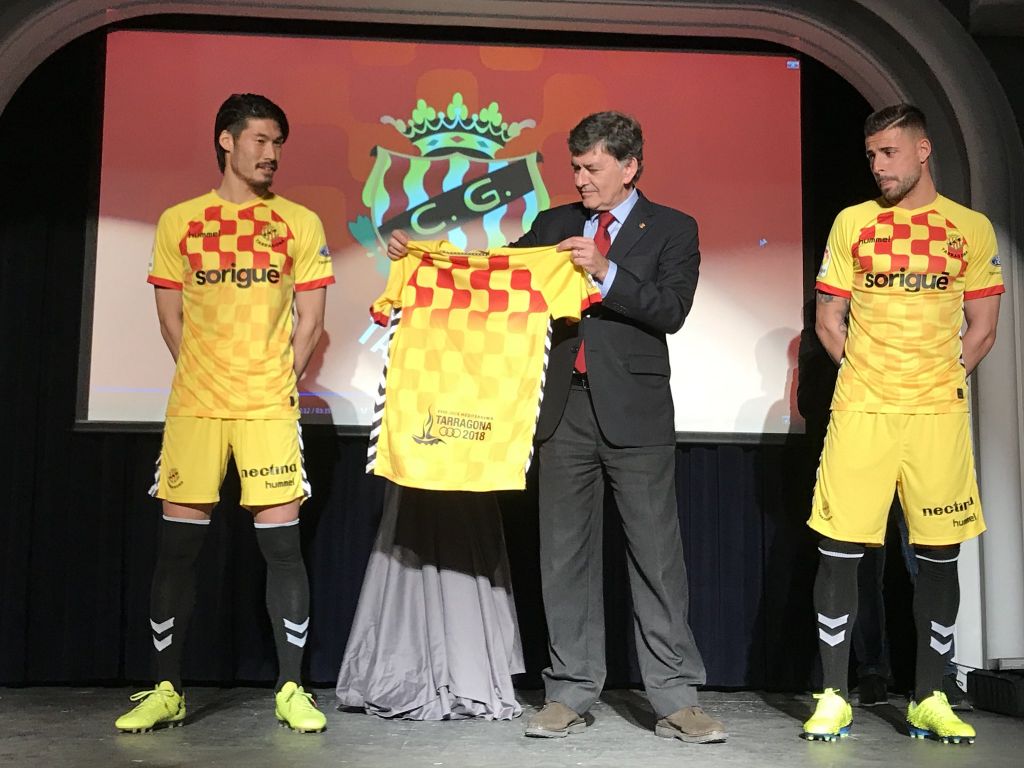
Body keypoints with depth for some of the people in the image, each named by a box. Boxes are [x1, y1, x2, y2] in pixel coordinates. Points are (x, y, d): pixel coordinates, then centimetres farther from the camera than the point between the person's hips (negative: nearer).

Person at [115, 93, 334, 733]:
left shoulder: (300, 223, 7)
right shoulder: (178, 222, 10)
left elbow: (310, 319, 7)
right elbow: (171, 318, 12)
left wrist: (275, 386, 2)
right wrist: (208, 380, 7)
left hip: (270, 408, -1)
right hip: (194, 406, 1)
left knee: (282, 543, -3)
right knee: (178, 544, 2)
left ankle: (292, 689, 8)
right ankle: (168, 690, 13)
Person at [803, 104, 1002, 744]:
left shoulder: (972, 229, 7)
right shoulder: (852, 222, 7)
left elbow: (982, 330, 9)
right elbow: (829, 320, 8)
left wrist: (938, 381, 2)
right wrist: (872, 376, 2)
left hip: (940, 414, 1)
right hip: (861, 410, 0)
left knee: (939, 554, 5)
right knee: (839, 549, -3)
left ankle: (930, 700, 18)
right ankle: (834, 698, 8)